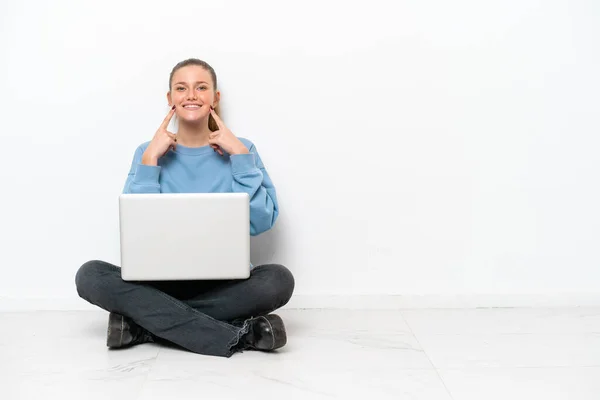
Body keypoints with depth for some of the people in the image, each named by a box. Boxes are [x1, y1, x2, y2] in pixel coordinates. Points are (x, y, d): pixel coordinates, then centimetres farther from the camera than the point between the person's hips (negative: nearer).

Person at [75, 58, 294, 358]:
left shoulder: (241, 150, 4)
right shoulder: (148, 152, 6)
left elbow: (261, 222, -8)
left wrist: (241, 156, -10)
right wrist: (150, 160, -11)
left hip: (225, 282, 0)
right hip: (161, 280, 1)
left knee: (278, 279, -31)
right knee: (90, 275, -26)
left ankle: (146, 323, -23)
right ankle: (236, 336, -31)